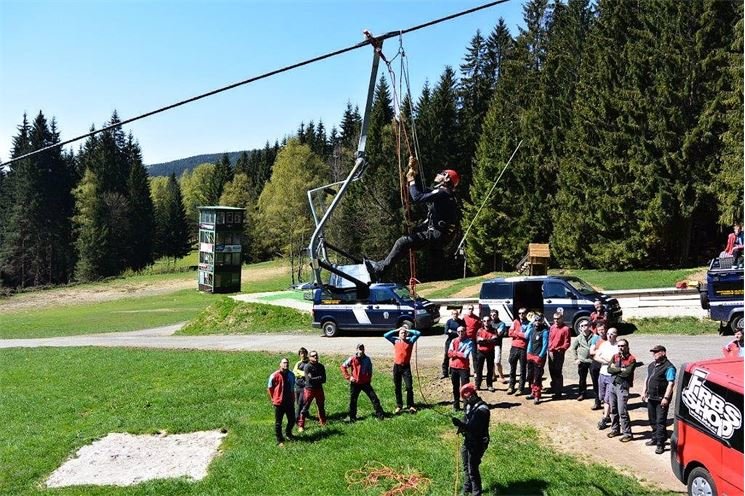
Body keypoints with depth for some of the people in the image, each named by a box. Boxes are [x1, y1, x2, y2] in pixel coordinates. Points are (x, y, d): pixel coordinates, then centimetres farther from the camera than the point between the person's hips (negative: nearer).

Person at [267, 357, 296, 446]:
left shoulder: (291, 375, 2)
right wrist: (273, 399, -1)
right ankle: (279, 440, 19)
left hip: (290, 402, 4)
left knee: (292, 420, 13)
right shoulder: (274, 375, -12)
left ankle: (288, 433, 40)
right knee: (278, 423, 5)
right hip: (279, 403, -4)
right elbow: (269, 388, -3)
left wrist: (293, 399, 12)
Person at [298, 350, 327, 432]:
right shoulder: (307, 367, -12)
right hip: (310, 389, -5)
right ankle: (301, 425, 3)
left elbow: (324, 380, -2)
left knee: (321, 406, 18)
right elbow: (309, 379, -21)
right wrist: (319, 378, -13)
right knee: (305, 407, -3)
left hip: (319, 389, 5)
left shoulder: (321, 366, 3)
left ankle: (323, 422, 36)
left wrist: (314, 379, -15)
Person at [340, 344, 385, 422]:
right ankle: (351, 417, 19)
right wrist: (348, 377, -6)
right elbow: (343, 367, -1)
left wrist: (369, 379, 7)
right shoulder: (352, 359, -9)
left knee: (374, 397, -2)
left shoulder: (367, 359, -1)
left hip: (365, 383, 2)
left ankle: (380, 414, 6)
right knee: (353, 400, 5)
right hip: (355, 383, -2)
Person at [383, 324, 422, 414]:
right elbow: (385, 335, -4)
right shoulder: (395, 340, 4)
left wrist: (408, 330, -2)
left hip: (406, 366, -1)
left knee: (409, 387, -4)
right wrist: (397, 330, -2)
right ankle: (399, 406, 18)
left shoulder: (410, 340, 2)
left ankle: (410, 406, 6)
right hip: (397, 366, 1)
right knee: (397, 388, 8)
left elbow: (418, 333, -4)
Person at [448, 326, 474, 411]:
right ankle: (456, 405, 24)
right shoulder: (454, 341, 6)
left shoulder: (469, 342, -8)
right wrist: (460, 354, -13)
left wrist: (455, 353, -6)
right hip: (454, 367, 5)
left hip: (464, 367, -5)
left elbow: (466, 355, -18)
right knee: (455, 387, 13)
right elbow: (449, 354, -2)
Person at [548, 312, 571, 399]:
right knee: (552, 371, 17)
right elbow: (549, 339, 10)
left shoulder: (566, 328, -8)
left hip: (559, 353, -6)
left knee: (558, 372, -5)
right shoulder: (552, 327, 10)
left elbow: (567, 342, -9)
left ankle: (558, 392, 0)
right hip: (551, 352, 6)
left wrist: (560, 350, -15)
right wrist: (550, 350, 0)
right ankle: (554, 387, 35)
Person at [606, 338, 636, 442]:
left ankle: (627, 434, 3)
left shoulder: (631, 359, -8)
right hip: (613, 384, 6)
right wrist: (621, 369, -13)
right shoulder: (615, 357, 9)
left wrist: (615, 369, -8)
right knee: (613, 409, 14)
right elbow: (609, 369, -3)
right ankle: (615, 429, 29)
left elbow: (627, 373, -19)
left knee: (622, 411, -7)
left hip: (623, 387, -6)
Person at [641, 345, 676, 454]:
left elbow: (671, 383, -18)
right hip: (651, 398, 8)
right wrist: (644, 392, 17)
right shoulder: (651, 366, 14)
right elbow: (647, 379, 23)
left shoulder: (669, 367, -12)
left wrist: (666, 398, -23)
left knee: (660, 421, -6)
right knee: (653, 420, 18)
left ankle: (660, 444, -3)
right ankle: (655, 438, 32)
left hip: (661, 399, -8)